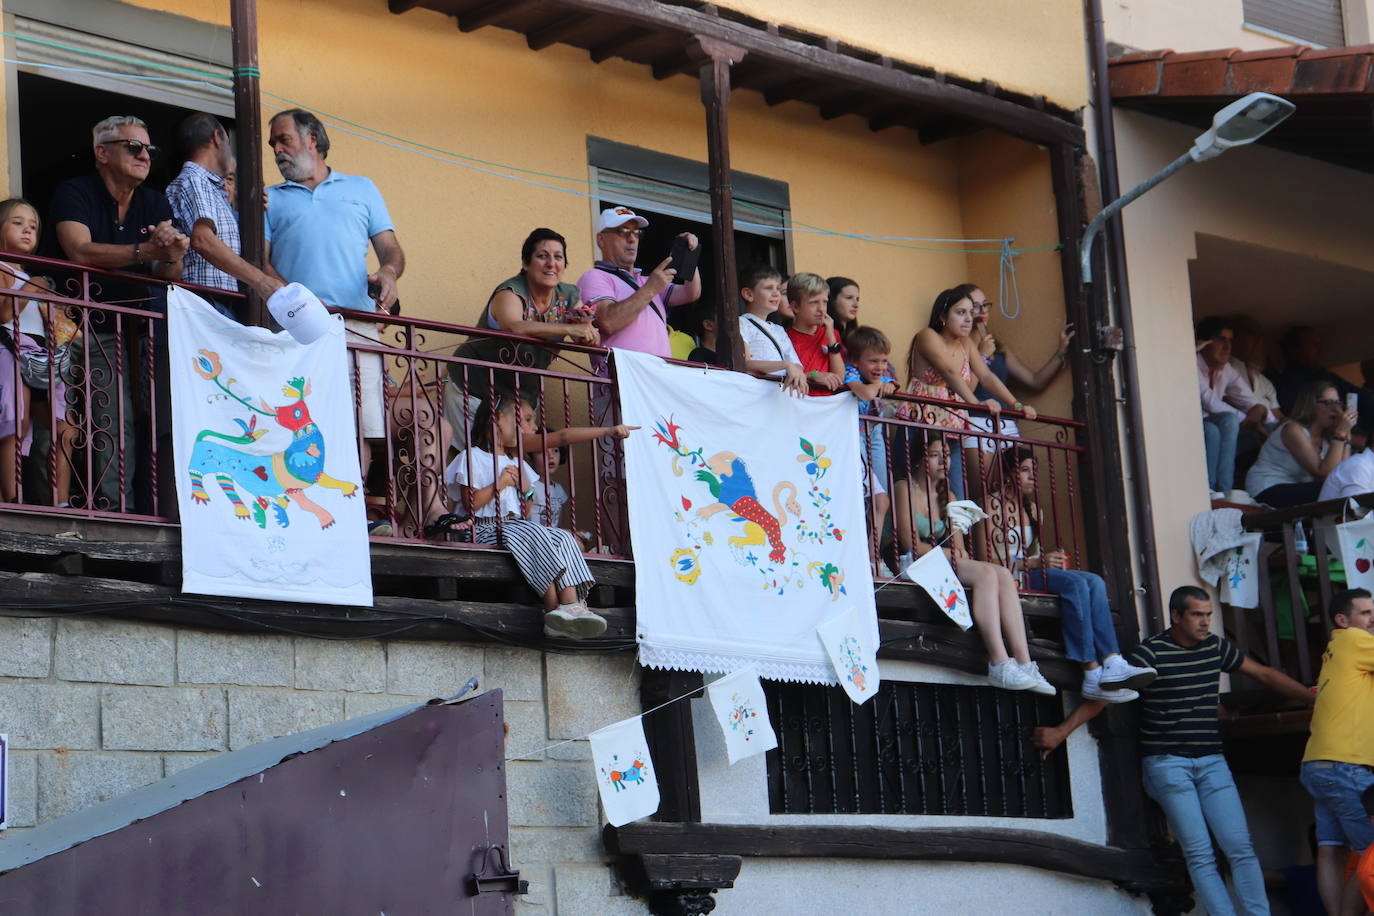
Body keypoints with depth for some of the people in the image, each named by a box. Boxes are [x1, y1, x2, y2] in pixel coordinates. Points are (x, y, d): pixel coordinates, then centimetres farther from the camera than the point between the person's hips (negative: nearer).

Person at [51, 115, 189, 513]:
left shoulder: (155, 203, 11)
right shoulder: (74, 193, -5)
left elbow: (168, 274, 1)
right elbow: (79, 251, -23)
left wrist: (172, 255, -24)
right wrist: (145, 251, -31)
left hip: (143, 326, 6)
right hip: (95, 327, -5)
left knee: (161, 418, -4)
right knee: (113, 419, -17)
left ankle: (161, 514, 1)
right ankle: (113, 511, -15)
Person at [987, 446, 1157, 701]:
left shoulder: (1031, 508, 23)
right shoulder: (994, 504, -3)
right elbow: (989, 559, -12)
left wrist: (1049, 557, 1)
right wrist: (1036, 562, -19)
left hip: (1031, 571, 8)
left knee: (1094, 582, -18)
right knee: (1075, 584, -30)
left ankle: (1112, 663, -35)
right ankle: (1093, 676, -35)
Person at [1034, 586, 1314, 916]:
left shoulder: (1216, 647, 8)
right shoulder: (1150, 653, -8)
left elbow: (1265, 675, 19)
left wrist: (1314, 699, 21)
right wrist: (1061, 731, -20)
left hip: (1211, 761, 5)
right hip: (1167, 764, -5)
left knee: (1241, 848, -3)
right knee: (1199, 854, -7)